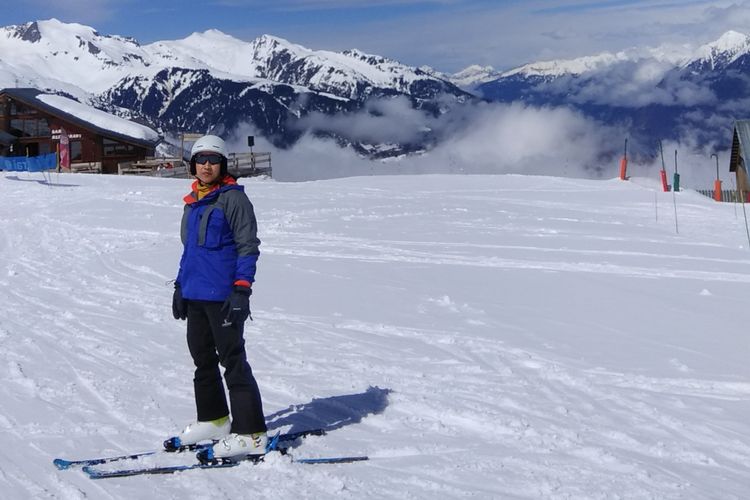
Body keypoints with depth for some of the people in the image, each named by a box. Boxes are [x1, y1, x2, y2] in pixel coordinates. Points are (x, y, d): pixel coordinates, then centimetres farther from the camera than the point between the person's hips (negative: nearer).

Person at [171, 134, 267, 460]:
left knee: (233, 362, -7)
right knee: (202, 359, 16)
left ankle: (250, 434, -4)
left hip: (223, 296, -8)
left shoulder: (233, 198, -8)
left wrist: (241, 289, -19)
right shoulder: (193, 202, 15)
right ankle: (213, 420, 30)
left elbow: (248, 246, -12)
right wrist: (180, 286, 21)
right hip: (195, 295, 8)